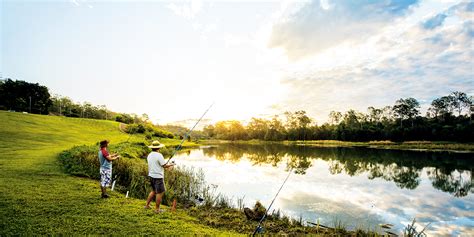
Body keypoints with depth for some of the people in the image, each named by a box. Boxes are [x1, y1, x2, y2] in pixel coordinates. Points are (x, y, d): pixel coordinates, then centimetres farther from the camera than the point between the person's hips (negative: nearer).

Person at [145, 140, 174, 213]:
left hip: (151, 176, 8)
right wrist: (171, 165, 3)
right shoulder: (159, 155, -18)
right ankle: (157, 209, 10)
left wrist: (164, 165, 20)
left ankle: (147, 205, 27)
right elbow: (165, 166, -16)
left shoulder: (149, 155, 7)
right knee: (160, 193, 3)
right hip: (158, 177, -8)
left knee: (154, 191, 24)